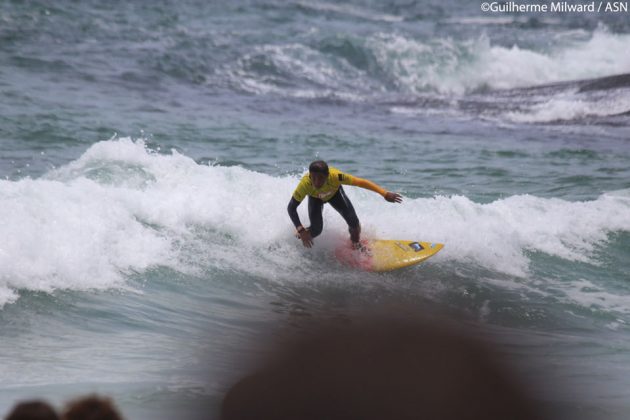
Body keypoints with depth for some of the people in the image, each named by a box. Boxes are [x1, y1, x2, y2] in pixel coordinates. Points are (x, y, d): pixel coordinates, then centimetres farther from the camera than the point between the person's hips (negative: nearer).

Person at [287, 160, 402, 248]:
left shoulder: (335, 176, -44)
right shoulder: (305, 184, -43)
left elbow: (360, 182, -40)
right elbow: (291, 208, -33)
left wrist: (384, 193, -46)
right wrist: (301, 230, -42)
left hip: (334, 193, 1)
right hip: (315, 198, -1)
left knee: (353, 222, -13)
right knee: (316, 229, -18)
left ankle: (356, 245, 21)